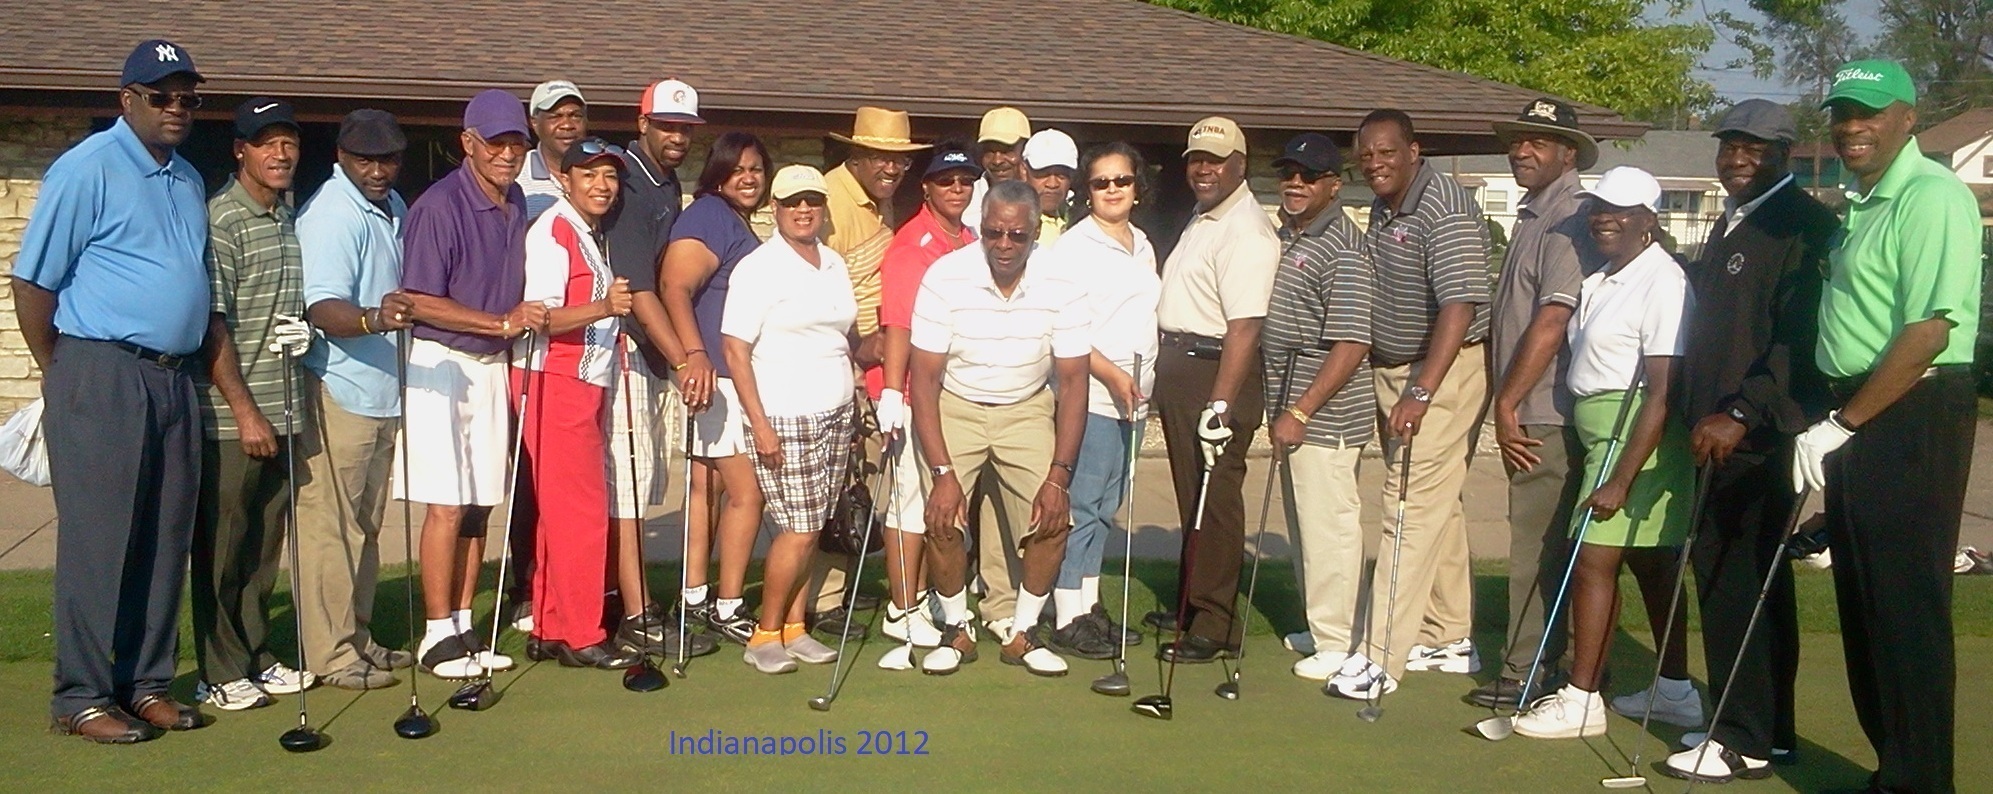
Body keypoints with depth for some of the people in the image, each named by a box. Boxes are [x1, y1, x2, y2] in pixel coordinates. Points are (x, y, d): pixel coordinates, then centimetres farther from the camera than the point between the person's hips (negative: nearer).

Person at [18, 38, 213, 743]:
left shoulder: (189, 181, 16)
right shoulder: (87, 168, -6)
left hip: (174, 379, 7)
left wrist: (188, 365, 15)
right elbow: (32, 282, -6)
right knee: (99, 541, -3)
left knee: (166, 540, 9)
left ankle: (146, 683, 18)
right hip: (102, 376, -7)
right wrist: (61, 374, -1)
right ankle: (82, 696, 6)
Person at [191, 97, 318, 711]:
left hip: (282, 413, 7)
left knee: (265, 545, 14)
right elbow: (211, 324, -14)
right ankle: (219, 673, 12)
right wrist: (245, 411, -15)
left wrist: (302, 329, 7)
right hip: (230, 415, -7)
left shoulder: (292, 218, 13)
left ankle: (256, 657, 25)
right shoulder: (220, 220, -10)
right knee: (222, 546, 3)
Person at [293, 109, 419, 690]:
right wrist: (373, 319, -46)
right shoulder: (332, 215, -16)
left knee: (365, 526, 16)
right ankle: (331, 654, 2)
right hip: (338, 393, -10)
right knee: (330, 526, -4)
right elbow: (322, 309, -29)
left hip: (381, 391, 10)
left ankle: (357, 638, 26)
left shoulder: (393, 207, 12)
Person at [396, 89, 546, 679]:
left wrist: (526, 318, 7)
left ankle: (463, 626, 18)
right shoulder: (440, 206, -12)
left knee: (479, 506, 8)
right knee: (447, 506, -6)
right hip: (441, 365, -7)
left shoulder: (518, 205, 11)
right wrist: (502, 323, -19)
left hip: (493, 366, 7)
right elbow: (422, 302, -16)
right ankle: (437, 636, 4)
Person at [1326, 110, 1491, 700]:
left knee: (1415, 507, -10)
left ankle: (1382, 657, -8)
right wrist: (1387, 386, 14)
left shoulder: (1445, 210, -18)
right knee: (1439, 506, 15)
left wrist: (1420, 392, -33)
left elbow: (1459, 307, -27)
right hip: (1394, 371, 9)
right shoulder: (1383, 209, 11)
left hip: (1444, 372, -9)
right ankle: (1449, 639, 25)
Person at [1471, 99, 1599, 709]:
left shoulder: (1569, 221, -13)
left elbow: (1551, 321, -21)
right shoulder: (1533, 216, 18)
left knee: (1537, 547, -4)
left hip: (1546, 414, -10)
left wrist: (1509, 402, -17)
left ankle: (1528, 673, 4)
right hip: (1529, 412, 10)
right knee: (1540, 543, 15)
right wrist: (1506, 402, 15)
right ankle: (1548, 663, 23)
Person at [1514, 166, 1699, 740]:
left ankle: (1582, 699, 0)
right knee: (1651, 564, 15)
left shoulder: (1662, 283, -16)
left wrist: (1621, 478, -23)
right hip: (1603, 436, 9)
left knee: (1594, 560, -8)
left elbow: (1662, 391, -20)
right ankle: (1675, 690, 26)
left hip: (1638, 436, -9)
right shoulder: (1602, 279, 11)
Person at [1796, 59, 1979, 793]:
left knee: (1905, 610, -4)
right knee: (1864, 603, 14)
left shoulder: (1931, 198, -13)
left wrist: (1841, 425, -19)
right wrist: (1835, 426, 13)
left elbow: (1930, 331, -21)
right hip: (1857, 421, 10)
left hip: (1911, 421, -10)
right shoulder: (1862, 204, 16)